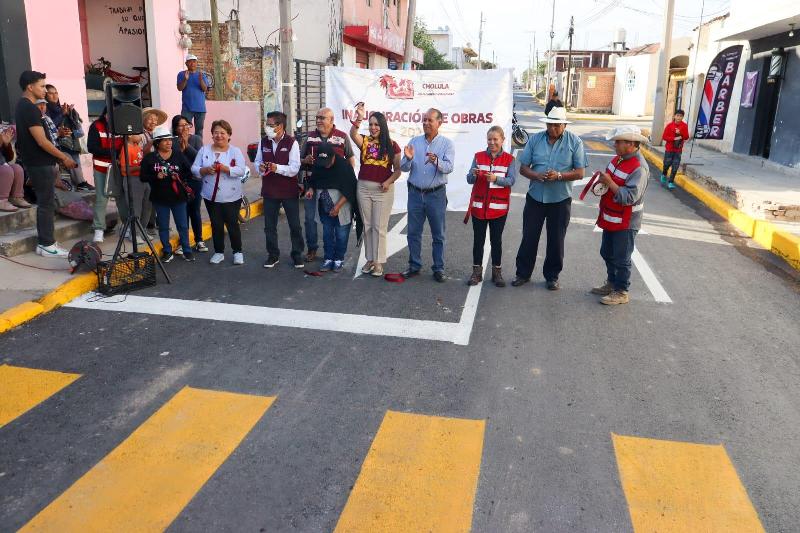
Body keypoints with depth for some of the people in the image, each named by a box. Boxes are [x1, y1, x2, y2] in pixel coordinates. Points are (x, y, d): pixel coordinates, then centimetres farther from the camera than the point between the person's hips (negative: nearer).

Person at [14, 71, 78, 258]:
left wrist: (58, 157, 19)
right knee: (47, 204, -4)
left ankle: (43, 242, 19)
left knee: (45, 203, 14)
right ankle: (47, 245, 1)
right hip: (40, 164, -10)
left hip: (35, 163, 10)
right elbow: (41, 141, -20)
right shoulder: (30, 109, -17)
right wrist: (64, 157, -11)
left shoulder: (22, 106, 14)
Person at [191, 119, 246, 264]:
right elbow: (194, 169, 2)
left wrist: (225, 168, -26)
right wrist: (205, 170, -17)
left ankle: (237, 252, 17)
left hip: (231, 197, -3)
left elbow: (241, 170, -15)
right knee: (216, 225, 10)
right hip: (211, 196, 3)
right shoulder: (204, 150, 5)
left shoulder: (235, 151, -4)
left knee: (232, 224, 3)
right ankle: (218, 252, 23)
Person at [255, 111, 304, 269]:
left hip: (289, 190, -4)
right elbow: (257, 161, 13)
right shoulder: (264, 142, 4)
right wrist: (260, 167, -11)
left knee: (295, 225, 6)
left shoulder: (291, 143, -10)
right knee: (269, 226, 10)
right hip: (269, 190, 4)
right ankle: (273, 255, 24)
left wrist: (277, 168, -30)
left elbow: (294, 168, -15)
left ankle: (297, 254, 20)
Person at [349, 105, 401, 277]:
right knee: (367, 226, 11)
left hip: (383, 190, -3)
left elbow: (398, 169, 1)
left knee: (379, 227, 0)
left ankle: (378, 262, 8)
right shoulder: (364, 141, 3)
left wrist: (389, 182, -15)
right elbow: (352, 134, -20)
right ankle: (370, 259, 22)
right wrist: (359, 118, -36)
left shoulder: (392, 145, 0)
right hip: (364, 187, 3)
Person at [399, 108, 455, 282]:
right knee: (413, 233, 9)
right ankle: (414, 266, 21)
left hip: (436, 194, -2)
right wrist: (408, 158, -21)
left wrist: (436, 161, -37)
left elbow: (449, 167, -17)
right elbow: (404, 168, 1)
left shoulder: (446, 144, -2)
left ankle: (439, 268, 16)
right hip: (415, 193, 3)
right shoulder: (414, 142, 6)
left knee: (438, 234, 6)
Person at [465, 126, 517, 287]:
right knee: (478, 239, 6)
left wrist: (496, 178, -28)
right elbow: (469, 180, -2)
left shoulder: (509, 159, 1)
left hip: (499, 207, -1)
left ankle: (497, 272, 17)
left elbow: (511, 180, -11)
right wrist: (473, 174, -24)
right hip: (479, 205, 1)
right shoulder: (478, 156, 4)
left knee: (496, 240, 7)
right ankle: (477, 272, 15)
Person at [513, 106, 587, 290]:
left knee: (556, 241, 10)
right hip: (535, 197, 1)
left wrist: (559, 175, -23)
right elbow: (523, 168, 0)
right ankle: (523, 273, 24)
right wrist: (537, 175, -19)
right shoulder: (535, 139, -1)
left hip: (560, 200, -1)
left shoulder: (575, 142, -6)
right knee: (529, 238, 9)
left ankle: (552, 276, 26)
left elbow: (580, 172, -7)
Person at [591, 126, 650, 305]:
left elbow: (630, 197, -28)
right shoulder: (618, 159, 4)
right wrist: (600, 185, -2)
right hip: (611, 219, 9)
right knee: (607, 253, 22)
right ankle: (611, 283, 38)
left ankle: (621, 292, 18)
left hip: (625, 222, -9)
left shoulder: (639, 168, -23)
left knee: (621, 259, 4)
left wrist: (610, 183, -28)